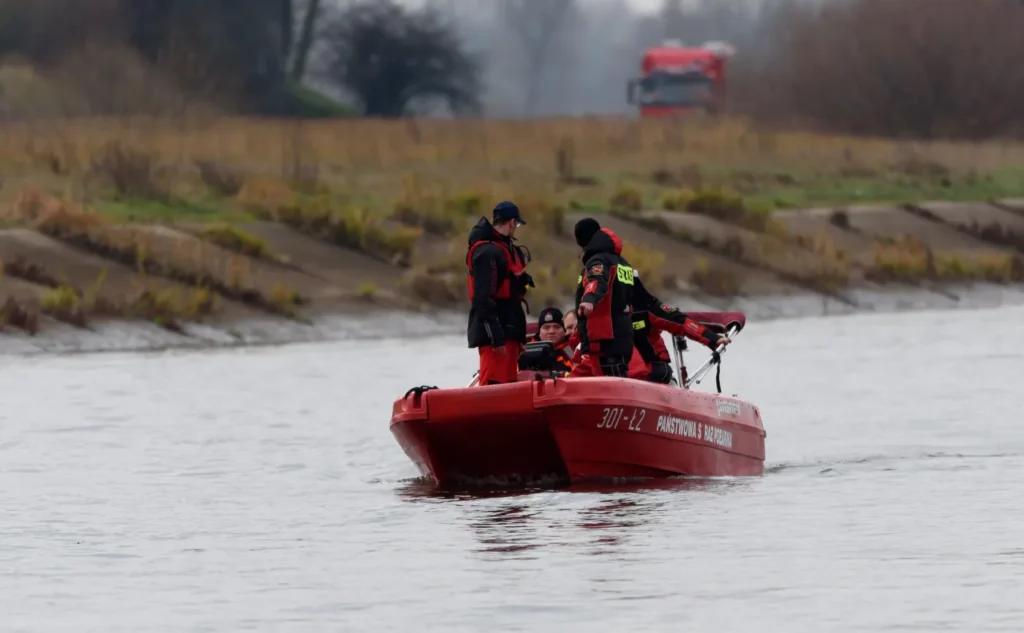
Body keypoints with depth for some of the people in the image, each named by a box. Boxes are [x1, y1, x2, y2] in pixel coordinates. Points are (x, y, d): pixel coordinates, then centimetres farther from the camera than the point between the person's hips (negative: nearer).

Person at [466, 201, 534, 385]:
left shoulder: (505, 248, 19)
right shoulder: (487, 252, -14)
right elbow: (483, 298, -21)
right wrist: (495, 336, -24)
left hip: (508, 329, 11)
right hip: (494, 330, -11)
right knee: (493, 386, -15)